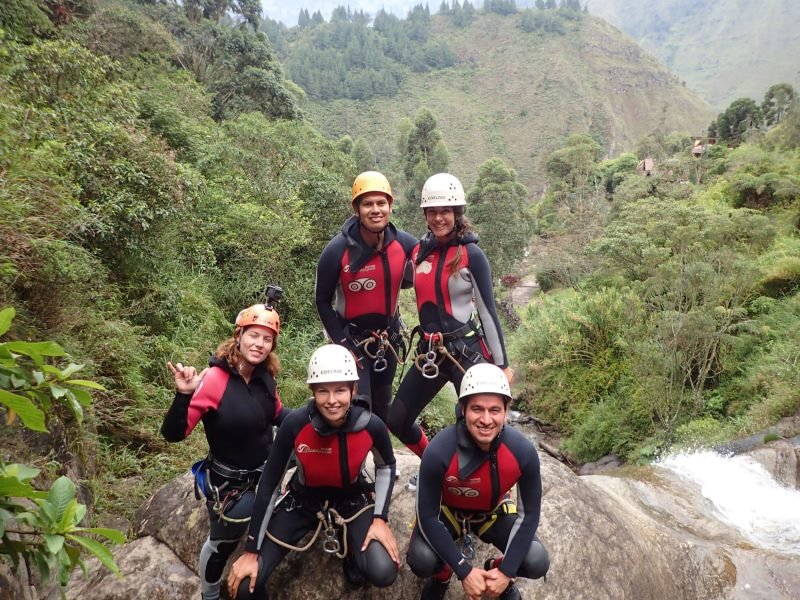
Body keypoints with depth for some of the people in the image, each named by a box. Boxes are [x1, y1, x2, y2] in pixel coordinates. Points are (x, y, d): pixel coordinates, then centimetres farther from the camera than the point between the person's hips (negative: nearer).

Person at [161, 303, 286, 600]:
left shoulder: (264, 376, -7)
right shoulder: (214, 378, -25)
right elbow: (174, 434, -26)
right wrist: (184, 394, -43)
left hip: (266, 472, 5)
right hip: (228, 483, -5)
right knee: (222, 542, 12)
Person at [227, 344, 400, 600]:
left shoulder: (371, 425, -25)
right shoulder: (295, 424, -29)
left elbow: (386, 467, -1)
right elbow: (269, 483, -17)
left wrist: (380, 518, -11)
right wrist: (251, 551, -13)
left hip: (353, 500, 1)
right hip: (302, 501, 0)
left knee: (383, 573, -21)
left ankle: (352, 551, 13)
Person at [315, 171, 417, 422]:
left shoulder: (406, 244, -15)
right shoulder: (337, 250, -22)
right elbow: (323, 301, -10)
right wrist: (342, 343, -13)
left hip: (388, 337, 4)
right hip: (351, 337, -4)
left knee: (382, 406, 19)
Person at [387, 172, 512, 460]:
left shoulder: (471, 254, -9)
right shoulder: (419, 250, 5)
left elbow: (488, 310, -7)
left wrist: (502, 363, -5)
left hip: (467, 350, -6)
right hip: (429, 351, 6)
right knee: (396, 421, 11)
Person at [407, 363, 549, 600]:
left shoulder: (523, 450, -28)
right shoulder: (439, 451, -35)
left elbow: (531, 514, -14)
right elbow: (427, 516, -24)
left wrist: (506, 571, -18)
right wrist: (464, 571, -25)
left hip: (494, 513, 2)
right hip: (448, 511, -2)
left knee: (537, 563, -19)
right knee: (421, 561, -28)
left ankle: (496, 570, 16)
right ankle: (441, 576, 11)